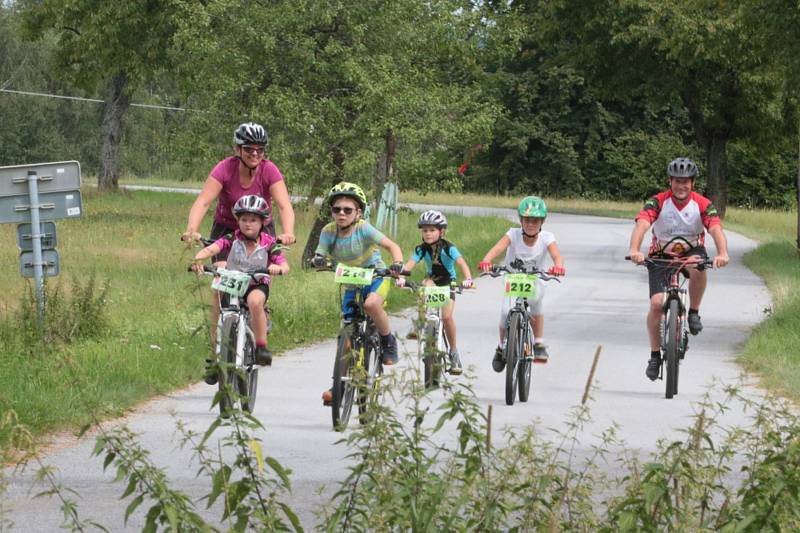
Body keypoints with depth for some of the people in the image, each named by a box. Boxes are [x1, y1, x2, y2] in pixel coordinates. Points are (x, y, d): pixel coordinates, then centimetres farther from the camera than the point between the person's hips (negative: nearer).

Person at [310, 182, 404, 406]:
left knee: (371, 304, -38)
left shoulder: (363, 229, -20)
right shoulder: (329, 232, -9)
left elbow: (391, 246, -23)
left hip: (376, 276, -4)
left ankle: (388, 341, -12)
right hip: (351, 282, 4)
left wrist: (397, 264, -42)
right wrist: (317, 260, -38)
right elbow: (319, 255, -14)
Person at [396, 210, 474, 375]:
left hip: (448, 282, -3)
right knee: (427, 284, -34)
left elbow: (462, 263, -33)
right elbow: (409, 265, -25)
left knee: (447, 316, -19)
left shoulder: (448, 248, -20)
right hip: (432, 280, 3)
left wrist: (468, 279, -51)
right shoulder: (421, 249, -12)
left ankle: (454, 352, -1)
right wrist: (401, 277, -45)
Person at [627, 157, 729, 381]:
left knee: (698, 267, -37)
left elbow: (716, 229, -30)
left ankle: (694, 312, -13)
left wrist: (722, 253, -50)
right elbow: (641, 224, -33)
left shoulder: (702, 204, -16)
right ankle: (655, 355, 0)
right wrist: (634, 250, -53)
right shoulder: (657, 202, -18)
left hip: (692, 251, 0)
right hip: (661, 255, 0)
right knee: (657, 302, -17)